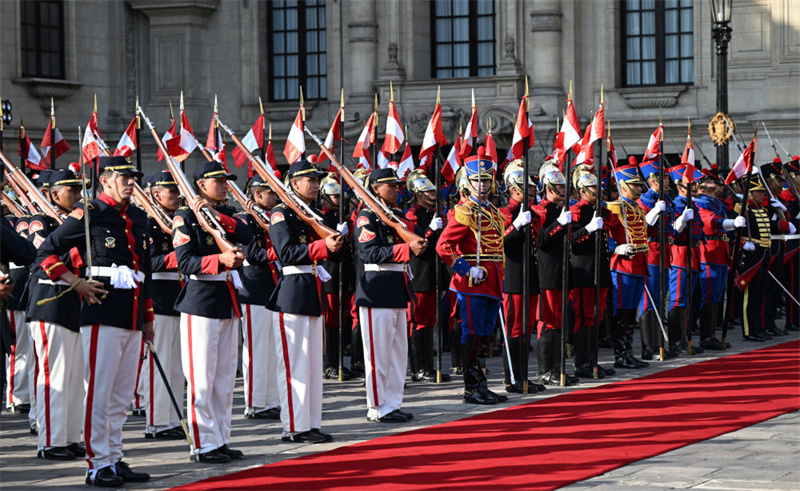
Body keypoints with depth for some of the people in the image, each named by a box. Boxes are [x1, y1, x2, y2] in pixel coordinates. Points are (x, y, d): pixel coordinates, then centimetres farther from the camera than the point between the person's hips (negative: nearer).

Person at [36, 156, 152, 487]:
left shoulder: (138, 218, 16)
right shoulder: (91, 213, -5)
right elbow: (46, 252, -4)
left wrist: (148, 318, 22)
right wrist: (77, 284, -11)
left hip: (132, 316, 7)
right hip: (103, 313, -7)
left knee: (121, 396, 10)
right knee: (99, 392, -5)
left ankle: (114, 460, 16)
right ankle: (98, 465, 0)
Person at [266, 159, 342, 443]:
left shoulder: (312, 214, 17)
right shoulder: (282, 214, -9)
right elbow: (287, 253, -20)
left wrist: (332, 243, 3)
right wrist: (323, 246, -27)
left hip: (312, 294, 9)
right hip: (291, 295, -9)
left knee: (313, 363, 10)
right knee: (294, 363, -6)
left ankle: (312, 423, 15)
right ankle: (294, 427, -3)